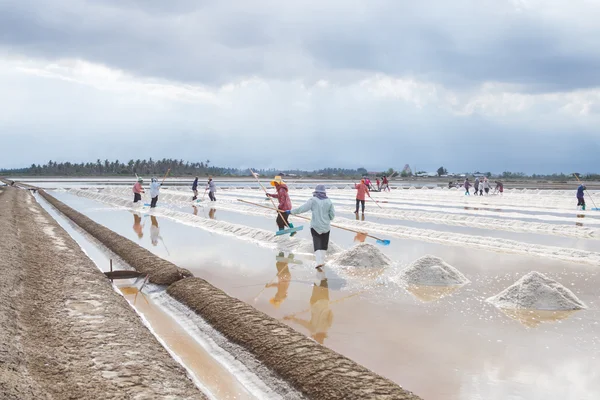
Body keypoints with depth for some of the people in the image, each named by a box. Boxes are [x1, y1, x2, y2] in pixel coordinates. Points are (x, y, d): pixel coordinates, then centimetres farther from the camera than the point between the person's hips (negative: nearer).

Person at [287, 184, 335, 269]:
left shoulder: (313, 200, -10)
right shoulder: (328, 201, -1)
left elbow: (303, 208, -13)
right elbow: (332, 215, 2)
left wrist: (291, 211, -6)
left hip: (315, 226, -3)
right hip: (326, 226, 3)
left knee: (317, 245, -1)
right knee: (324, 244, 17)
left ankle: (319, 262, -14)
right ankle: (322, 260, 23)